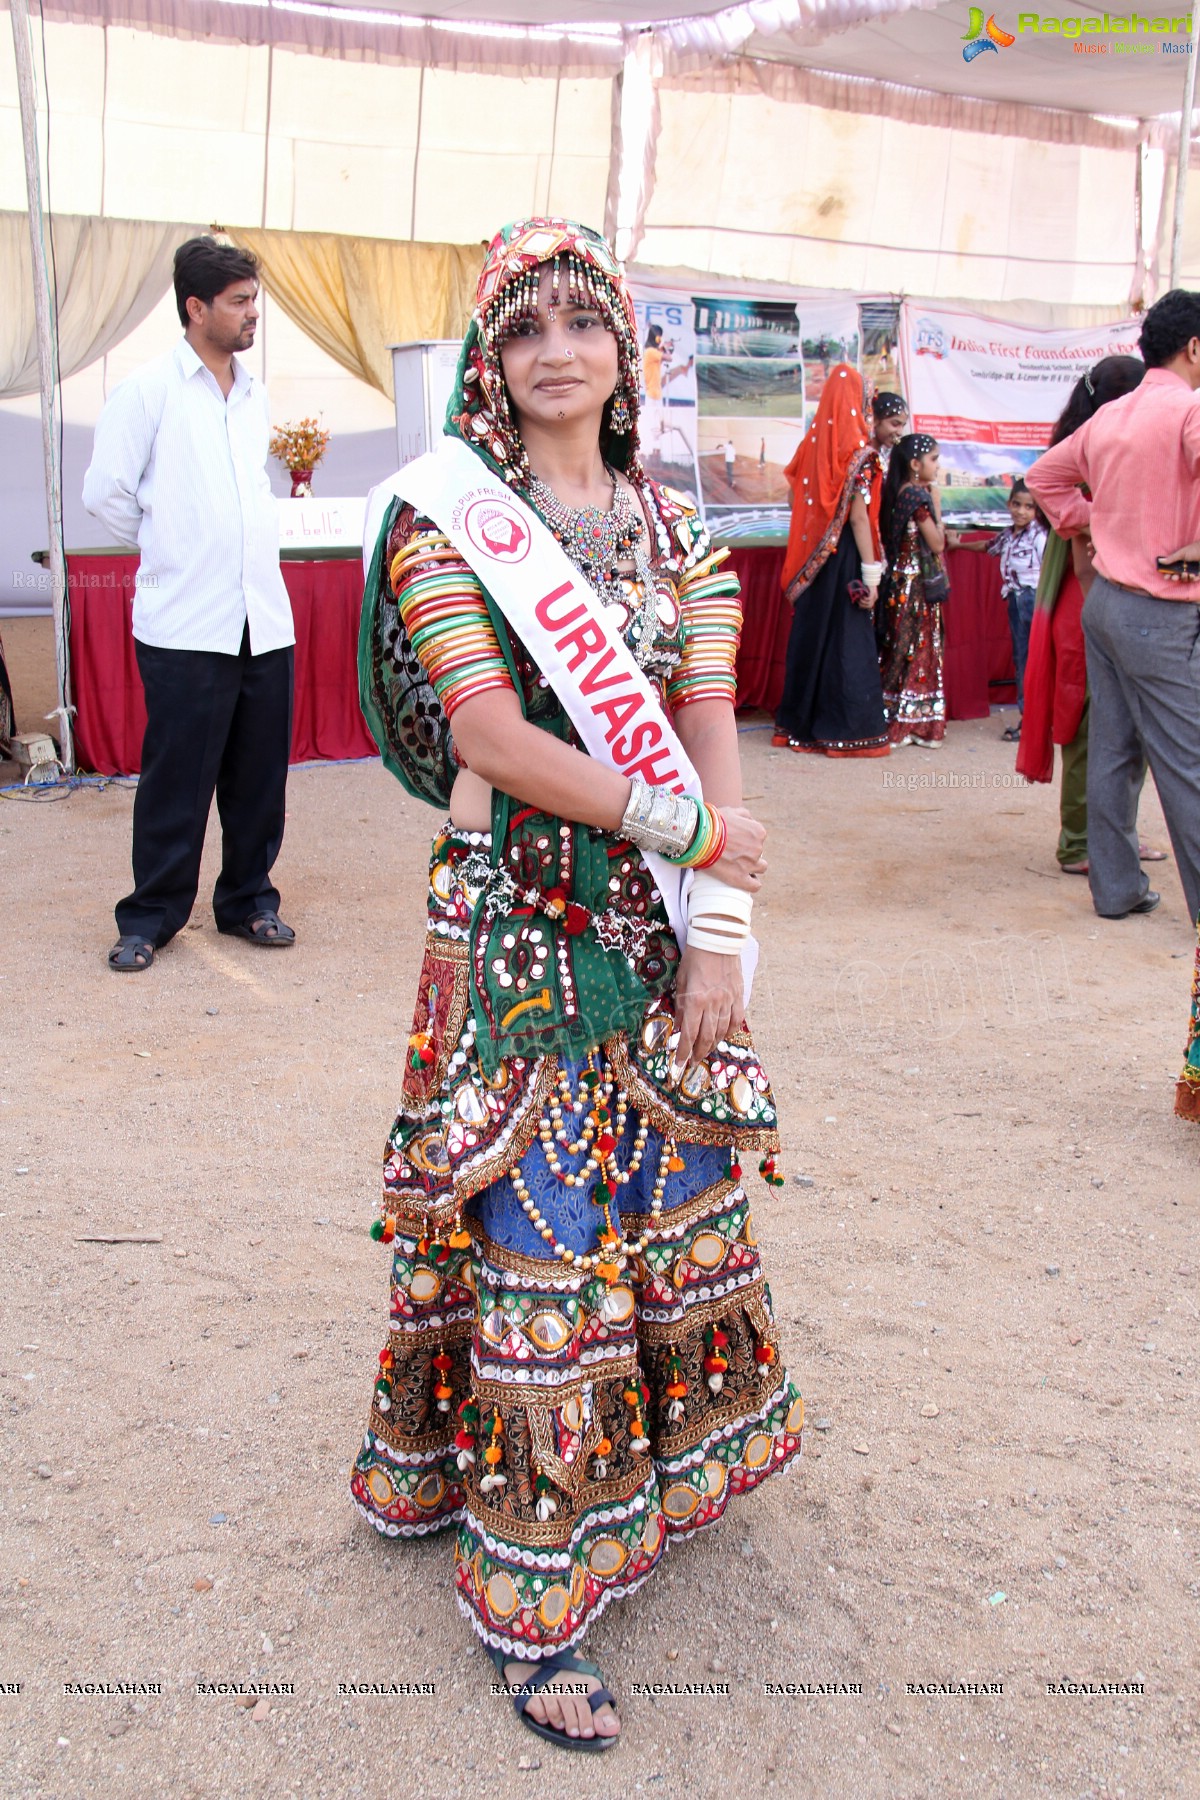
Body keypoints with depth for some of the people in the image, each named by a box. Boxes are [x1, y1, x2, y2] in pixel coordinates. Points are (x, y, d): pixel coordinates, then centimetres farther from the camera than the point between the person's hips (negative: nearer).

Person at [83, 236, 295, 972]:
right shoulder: (149, 391, -4)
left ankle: (249, 898, 24)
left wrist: (253, 547, 13)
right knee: (177, 778, 0)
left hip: (266, 619, 5)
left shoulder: (254, 395, 14)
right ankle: (152, 916, 13)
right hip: (186, 626, -5)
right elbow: (105, 491, -2)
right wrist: (171, 550, 6)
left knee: (260, 773, 9)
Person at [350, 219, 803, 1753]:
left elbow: (710, 742, 2)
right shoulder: (443, 517, -4)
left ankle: (656, 1456, 38)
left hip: (659, 930, 5)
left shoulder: (676, 530, 8)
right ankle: (530, 1599, 12)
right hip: (517, 922, -4)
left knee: (661, 1191, 14)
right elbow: (489, 732, -14)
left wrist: (719, 934, -7)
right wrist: (682, 825, -16)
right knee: (535, 1221, 0)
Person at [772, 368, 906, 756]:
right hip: (843, 555, -6)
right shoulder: (860, 449, -11)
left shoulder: (816, 441, 7)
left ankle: (800, 722, 20)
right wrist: (871, 573, -13)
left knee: (811, 633, 13)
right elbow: (859, 516, -15)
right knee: (847, 640, -2)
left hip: (812, 558, 7)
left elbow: (794, 495, 10)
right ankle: (846, 728, 1)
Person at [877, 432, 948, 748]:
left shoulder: (895, 492, 9)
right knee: (917, 649, -1)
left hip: (897, 580, 8)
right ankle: (913, 723, 3)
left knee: (897, 649, 10)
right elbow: (937, 544, -12)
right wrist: (937, 503, -7)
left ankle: (894, 722, 14)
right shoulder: (919, 495, -15)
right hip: (917, 583, -8)